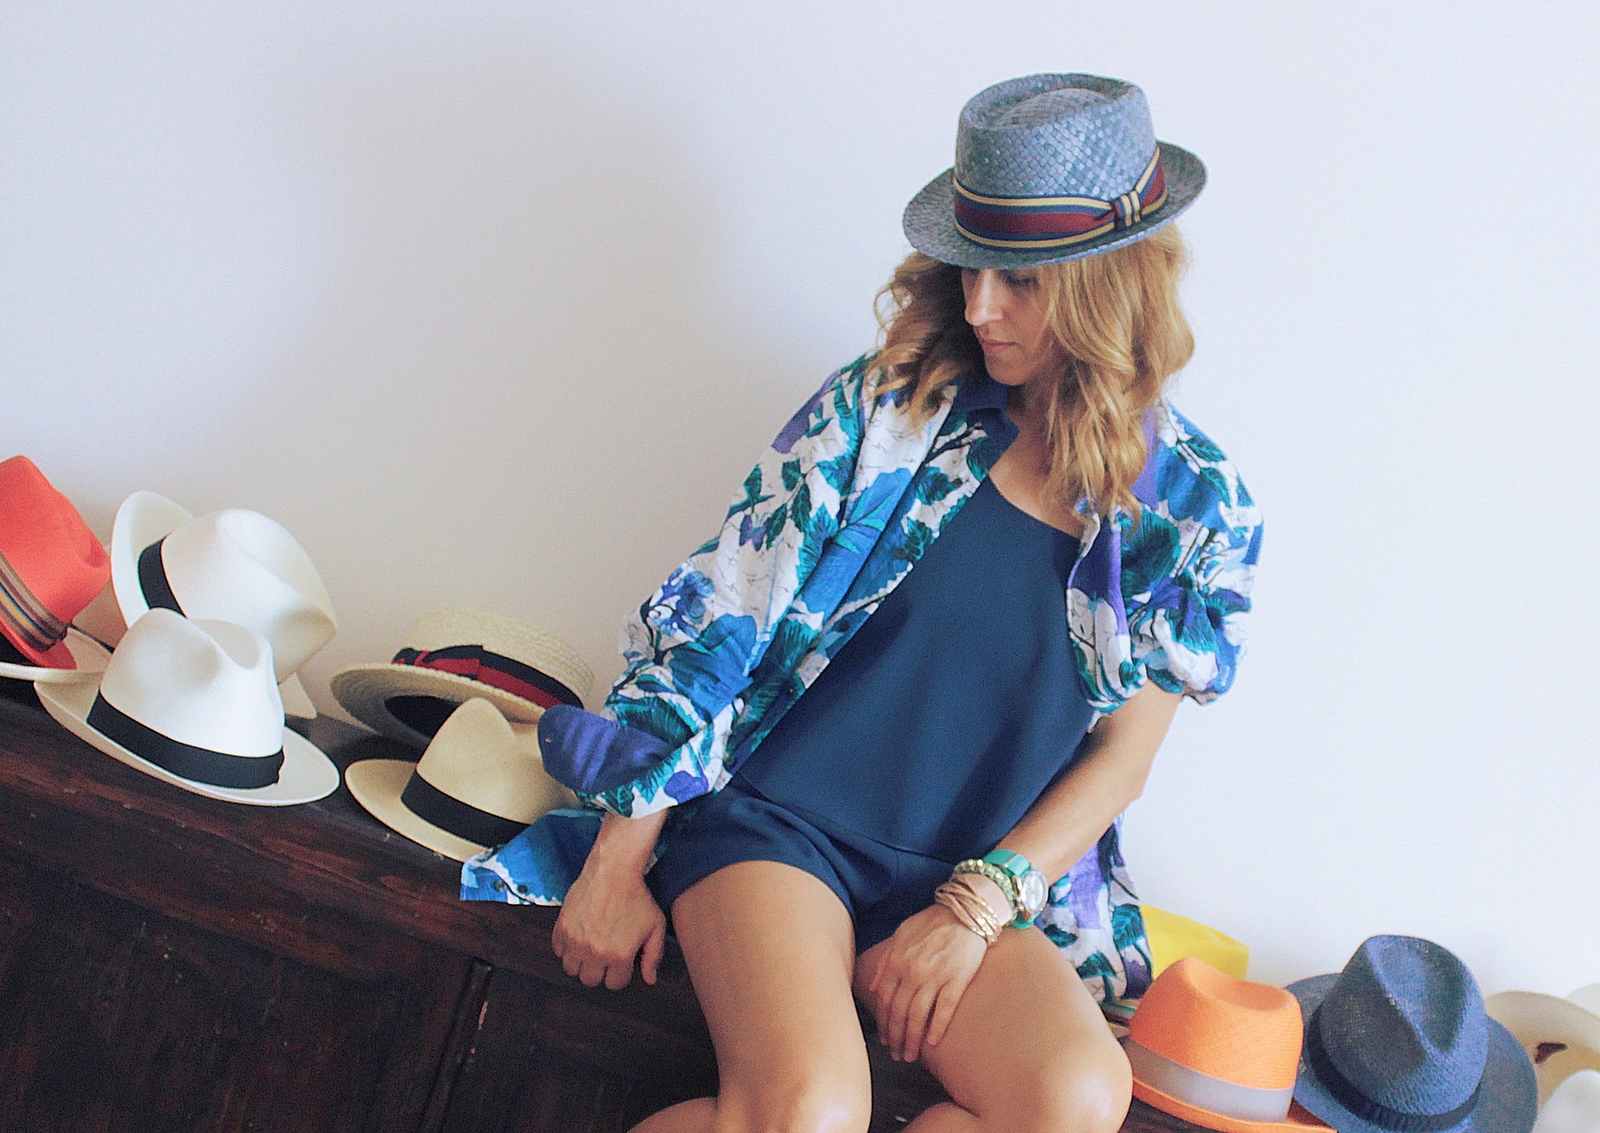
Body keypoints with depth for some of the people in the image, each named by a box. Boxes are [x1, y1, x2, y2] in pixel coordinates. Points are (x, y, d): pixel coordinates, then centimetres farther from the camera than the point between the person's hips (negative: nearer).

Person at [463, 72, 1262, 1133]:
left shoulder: (1198, 509, 4)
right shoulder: (886, 404, 1)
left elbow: (1121, 756, 6)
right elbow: (718, 618, 0)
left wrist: (975, 906, -8)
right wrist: (620, 856, -4)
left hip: (979, 877, 3)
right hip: (777, 818, -2)